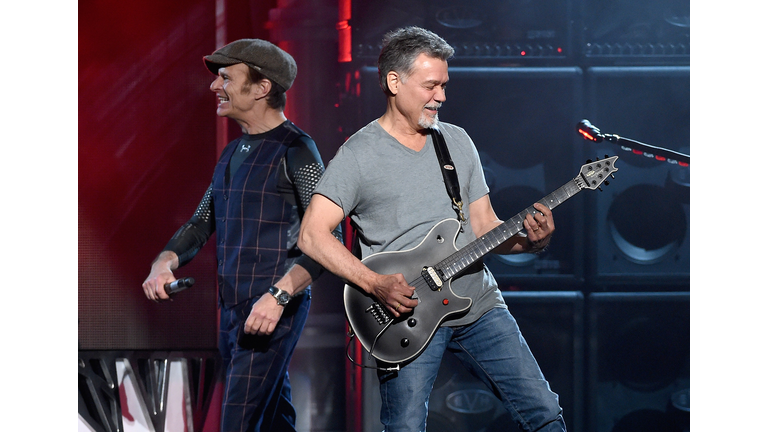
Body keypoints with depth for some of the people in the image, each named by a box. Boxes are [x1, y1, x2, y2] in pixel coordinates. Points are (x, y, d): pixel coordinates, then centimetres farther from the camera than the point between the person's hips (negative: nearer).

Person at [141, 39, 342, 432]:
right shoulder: (232, 153, 16)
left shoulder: (295, 149, -9)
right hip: (232, 309, 8)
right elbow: (202, 223, 21)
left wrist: (279, 295, -25)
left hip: (275, 310, -8)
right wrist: (165, 263, 1)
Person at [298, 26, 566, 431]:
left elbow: (485, 227, 13)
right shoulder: (359, 154, -6)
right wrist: (375, 284, -20)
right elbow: (312, 235, -11)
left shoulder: (457, 141, 12)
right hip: (406, 316, -5)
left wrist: (528, 239, -8)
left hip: (478, 305, 5)